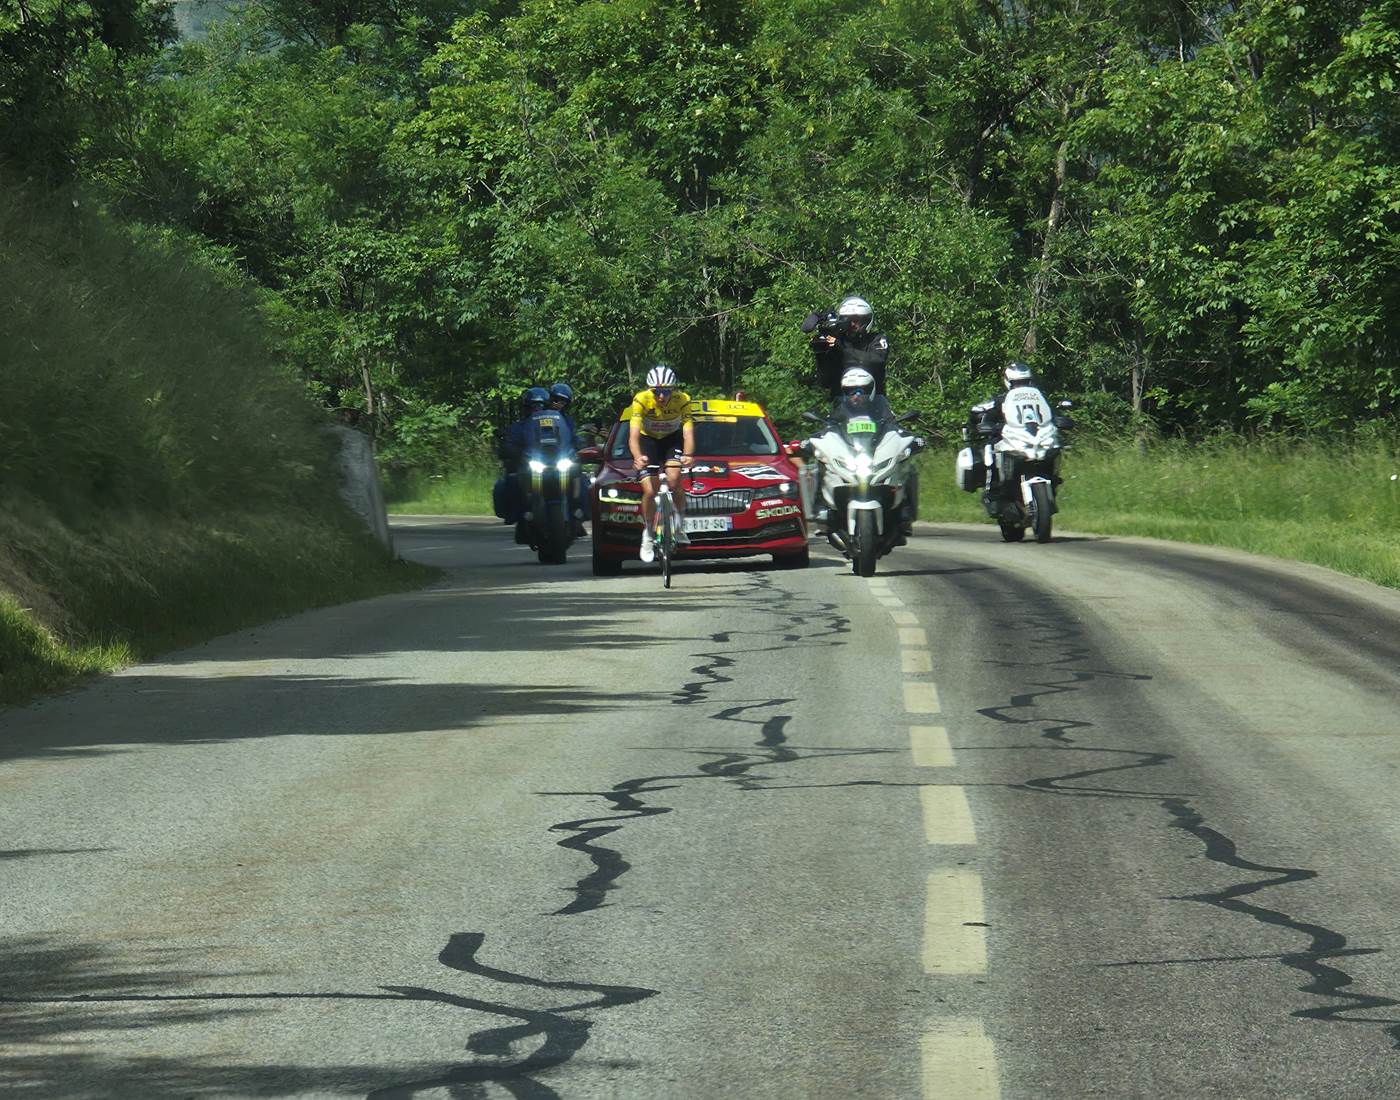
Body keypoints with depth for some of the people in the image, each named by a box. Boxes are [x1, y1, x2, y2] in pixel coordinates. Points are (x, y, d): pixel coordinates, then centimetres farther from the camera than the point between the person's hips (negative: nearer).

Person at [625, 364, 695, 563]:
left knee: (674, 479, -26)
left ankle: (680, 525, -5)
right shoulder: (641, 401, -30)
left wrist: (688, 455, -55)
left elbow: (688, 432, -35)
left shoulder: (682, 400, -28)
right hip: (648, 441, 0)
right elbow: (633, 435, -37)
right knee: (649, 491, -11)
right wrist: (637, 457, -57)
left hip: (673, 439, 0)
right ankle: (648, 535, 11)